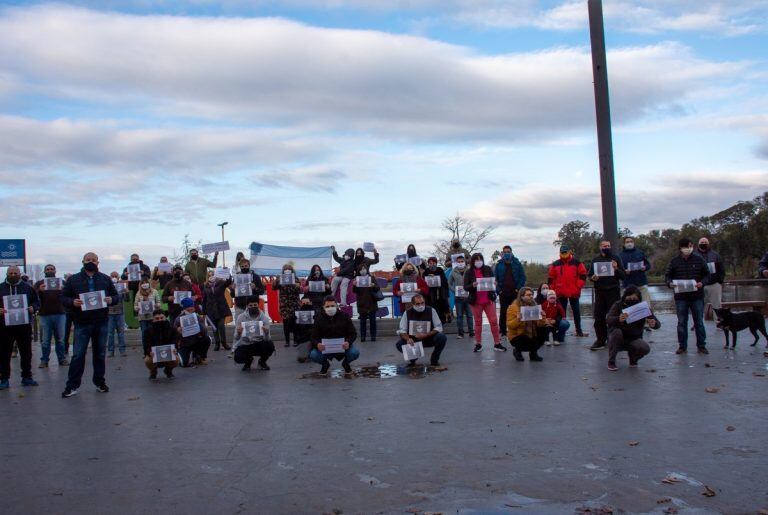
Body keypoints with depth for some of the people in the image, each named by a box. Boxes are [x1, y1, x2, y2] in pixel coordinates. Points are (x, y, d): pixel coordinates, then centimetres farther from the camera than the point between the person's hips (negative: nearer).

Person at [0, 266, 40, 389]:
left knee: (26, 352, 7)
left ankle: (27, 377, 17)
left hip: (24, 325, 1)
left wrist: (33, 308, -10)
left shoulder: (27, 287, 8)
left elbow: (37, 301, 11)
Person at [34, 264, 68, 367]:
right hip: (45, 315, 0)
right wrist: (40, 290, -20)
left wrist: (62, 290, -21)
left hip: (59, 314, 0)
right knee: (45, 340, 1)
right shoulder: (39, 283, 11)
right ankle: (44, 360, 7)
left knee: (60, 339, 3)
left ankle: (62, 359, 9)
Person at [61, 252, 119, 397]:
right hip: (81, 323, -2)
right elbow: (63, 297, 5)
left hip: (101, 322, 2)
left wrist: (111, 300, -10)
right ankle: (72, 385, 3)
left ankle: (100, 382, 19)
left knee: (100, 354, 9)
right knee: (78, 354, -3)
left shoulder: (106, 279, 11)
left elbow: (115, 295, 13)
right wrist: (73, 302, -16)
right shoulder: (73, 279, 5)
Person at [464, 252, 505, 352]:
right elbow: (465, 287, -2)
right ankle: (478, 344, 16)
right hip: (475, 302, -1)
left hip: (488, 300, 1)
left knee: (494, 321, -1)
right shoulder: (469, 273, 0)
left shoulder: (488, 269, 4)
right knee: (478, 322, 6)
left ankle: (497, 343, 7)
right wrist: (473, 285, -21)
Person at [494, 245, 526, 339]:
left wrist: (518, 288, -7)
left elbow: (522, 277, 3)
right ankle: (503, 331, 9)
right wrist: (498, 289, -5)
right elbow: (495, 278, 6)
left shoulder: (517, 264, 4)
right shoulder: (499, 265, 5)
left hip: (515, 292, 0)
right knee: (503, 312, 3)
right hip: (503, 293, 0)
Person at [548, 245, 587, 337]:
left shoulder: (577, 263, 1)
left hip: (574, 293, -1)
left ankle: (578, 330, 14)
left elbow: (583, 276, 0)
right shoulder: (555, 264, 5)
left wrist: (578, 287, -8)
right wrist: (553, 290, 2)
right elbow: (551, 278, 8)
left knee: (576, 311, 5)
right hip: (561, 293, 1)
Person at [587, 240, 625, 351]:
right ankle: (600, 340, 6)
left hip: (613, 291, -2)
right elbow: (590, 275, 16)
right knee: (598, 317, 0)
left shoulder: (616, 258, 6)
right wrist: (593, 278, -7)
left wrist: (616, 269, -16)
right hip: (599, 291, 2)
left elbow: (623, 276, 2)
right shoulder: (595, 259, 13)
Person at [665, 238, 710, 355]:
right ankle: (682, 346, 15)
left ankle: (701, 345, 15)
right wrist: (670, 283, -14)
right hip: (680, 297, 0)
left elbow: (707, 274, 6)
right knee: (681, 322, 6)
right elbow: (667, 275, 7)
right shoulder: (674, 261, 1)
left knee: (699, 322, 6)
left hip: (697, 296, 0)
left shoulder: (699, 259, 1)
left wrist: (702, 283, -13)